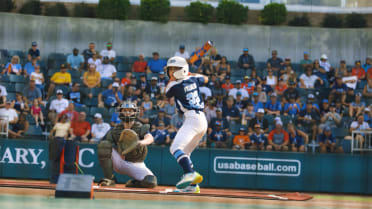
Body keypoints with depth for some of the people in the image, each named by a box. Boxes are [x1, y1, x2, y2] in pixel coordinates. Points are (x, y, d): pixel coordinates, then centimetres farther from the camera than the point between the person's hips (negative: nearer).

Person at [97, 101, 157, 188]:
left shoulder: (141, 128, -7)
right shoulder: (115, 130, 0)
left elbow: (150, 138, -28)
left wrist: (141, 142, -53)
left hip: (136, 164, -1)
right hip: (119, 163, 2)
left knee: (151, 182, -29)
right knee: (104, 144, -23)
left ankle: (134, 182, 7)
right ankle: (109, 179, -16)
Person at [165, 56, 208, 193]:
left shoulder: (175, 85, -7)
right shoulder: (193, 79, 13)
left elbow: (166, 94, 16)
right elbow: (205, 79, 37)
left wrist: (171, 79, 23)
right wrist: (190, 74, 45)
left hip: (192, 118, -9)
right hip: (203, 120, 9)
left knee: (176, 147, -24)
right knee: (184, 153, 16)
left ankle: (190, 174, -45)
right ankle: (193, 185, 11)